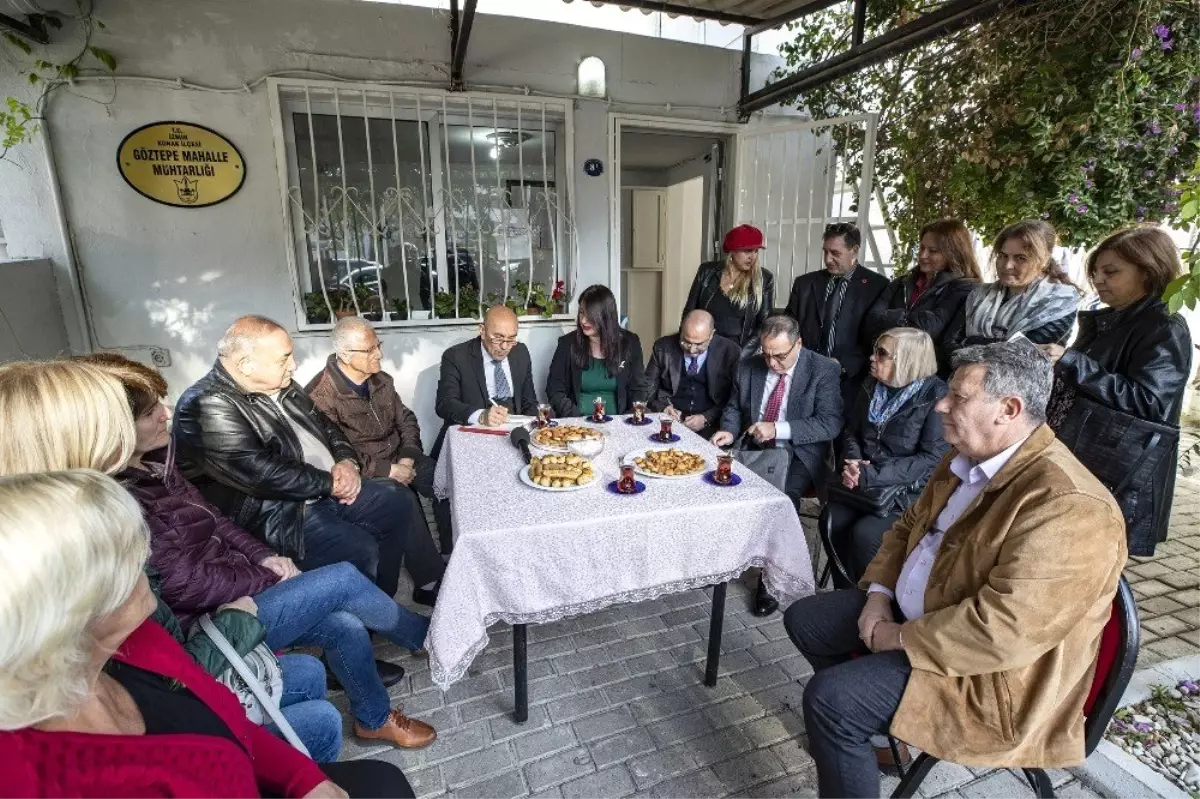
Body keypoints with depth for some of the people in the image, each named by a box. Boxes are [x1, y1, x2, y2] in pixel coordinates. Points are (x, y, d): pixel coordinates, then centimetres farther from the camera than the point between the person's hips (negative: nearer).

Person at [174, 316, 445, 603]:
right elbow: (260, 473, -27)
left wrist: (346, 462, -4)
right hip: (279, 514, -9)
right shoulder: (208, 406, -19)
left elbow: (324, 424, 15)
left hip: (330, 488, 9)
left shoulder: (281, 385, 7)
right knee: (360, 550, -23)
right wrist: (331, 483, -18)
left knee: (398, 506, 7)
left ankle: (383, 597, 22)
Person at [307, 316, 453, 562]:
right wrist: (388, 470, -20)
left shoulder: (381, 380, 6)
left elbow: (406, 420, 11)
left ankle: (452, 554, 1)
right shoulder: (321, 395, -17)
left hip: (400, 459, 7)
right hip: (363, 472, -6)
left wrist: (407, 458, -7)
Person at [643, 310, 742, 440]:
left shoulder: (730, 352, -3)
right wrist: (663, 407, -10)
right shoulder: (663, 347, 0)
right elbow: (648, 387, 8)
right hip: (669, 420, 1)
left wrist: (706, 419, -15)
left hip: (710, 426, -1)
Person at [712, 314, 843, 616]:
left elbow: (830, 424, -14)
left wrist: (778, 429, -23)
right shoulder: (749, 366, 4)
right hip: (753, 450, 5)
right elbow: (734, 407, 14)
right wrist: (729, 430, -9)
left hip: (798, 456, -4)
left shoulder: (824, 371, -8)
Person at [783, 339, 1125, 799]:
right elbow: (907, 527, 13)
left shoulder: (1067, 505, -28)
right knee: (803, 619, 11)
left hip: (988, 672, -9)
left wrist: (901, 639, -20)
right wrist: (878, 594, -3)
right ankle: (862, 715, 28)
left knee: (828, 698, -21)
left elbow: (1004, 630, -33)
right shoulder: (965, 460, 2)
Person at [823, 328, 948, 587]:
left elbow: (933, 458, -18)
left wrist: (871, 475, -23)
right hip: (863, 482, 5)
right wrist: (853, 463, -10)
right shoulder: (872, 384, 6)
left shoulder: (936, 396, -13)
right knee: (831, 519, -19)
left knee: (864, 534, -25)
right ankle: (845, 594, 0)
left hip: (909, 491, -5)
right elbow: (851, 430, 12)